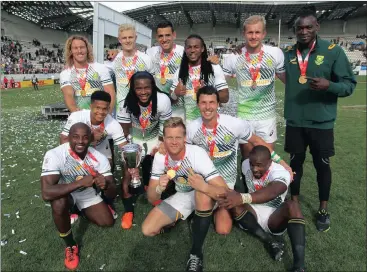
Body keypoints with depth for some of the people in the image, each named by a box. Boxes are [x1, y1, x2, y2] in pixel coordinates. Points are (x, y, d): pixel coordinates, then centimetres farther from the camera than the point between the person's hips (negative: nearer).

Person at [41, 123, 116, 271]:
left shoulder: (99, 158, -25)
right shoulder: (54, 155, -34)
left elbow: (112, 194, -23)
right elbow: (46, 193, -43)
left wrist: (106, 185, -47)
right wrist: (80, 182, -49)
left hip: (88, 194, 3)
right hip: (64, 193, -3)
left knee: (108, 222, -1)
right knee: (59, 203, -37)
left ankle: (78, 210, 29)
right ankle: (71, 246, -9)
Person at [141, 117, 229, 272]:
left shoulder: (197, 153, -31)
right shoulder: (160, 157, -16)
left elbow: (225, 192, -34)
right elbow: (151, 199, -12)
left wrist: (204, 186, -55)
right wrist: (159, 188, -36)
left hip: (203, 197, -3)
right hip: (182, 196, 4)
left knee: (203, 192, -40)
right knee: (148, 230, -12)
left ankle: (196, 253, -21)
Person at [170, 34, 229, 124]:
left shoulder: (214, 68, -4)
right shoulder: (179, 72, 4)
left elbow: (225, 97, -6)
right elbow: (172, 100, 7)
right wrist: (175, 94, -14)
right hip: (188, 122, 2)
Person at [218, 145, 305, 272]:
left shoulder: (281, 173, -20)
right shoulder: (246, 165, -5)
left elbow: (271, 193, -45)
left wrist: (242, 198, -59)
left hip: (274, 219, -3)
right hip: (252, 214, 3)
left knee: (292, 205, -34)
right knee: (232, 201, -27)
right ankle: (271, 242, -30)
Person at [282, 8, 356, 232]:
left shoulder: (333, 51, -6)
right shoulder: (288, 53, 4)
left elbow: (349, 84, -6)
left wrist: (329, 85, -24)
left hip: (321, 122, -2)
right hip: (294, 122, 3)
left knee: (322, 165, 10)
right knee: (296, 162, 15)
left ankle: (323, 210, 29)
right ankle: (294, 202, 34)